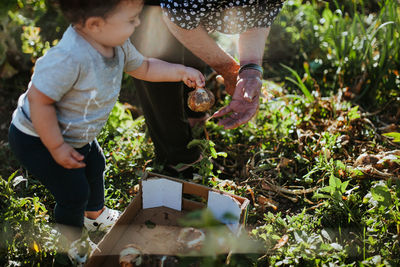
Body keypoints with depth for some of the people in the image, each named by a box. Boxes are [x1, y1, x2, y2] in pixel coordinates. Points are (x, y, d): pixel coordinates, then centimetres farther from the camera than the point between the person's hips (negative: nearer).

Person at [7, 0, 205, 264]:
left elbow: (143, 67, 6)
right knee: (74, 193, 0)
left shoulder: (117, 43, -14)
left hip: (76, 134, 9)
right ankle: (71, 245, 31)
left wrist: (181, 72, -2)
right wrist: (57, 147, -27)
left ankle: (95, 214, 58)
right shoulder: (68, 58, -42)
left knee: (95, 166, 26)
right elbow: (39, 100, -35)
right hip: (37, 139, -9)